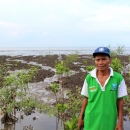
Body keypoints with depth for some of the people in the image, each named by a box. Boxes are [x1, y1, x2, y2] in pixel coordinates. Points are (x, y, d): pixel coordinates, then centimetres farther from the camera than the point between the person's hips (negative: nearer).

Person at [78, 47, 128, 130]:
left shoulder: (118, 78, -9)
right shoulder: (89, 78, -5)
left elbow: (120, 101, -3)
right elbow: (86, 99, 4)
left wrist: (120, 122, -2)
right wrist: (81, 117, 6)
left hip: (109, 122, -1)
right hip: (91, 122, 1)